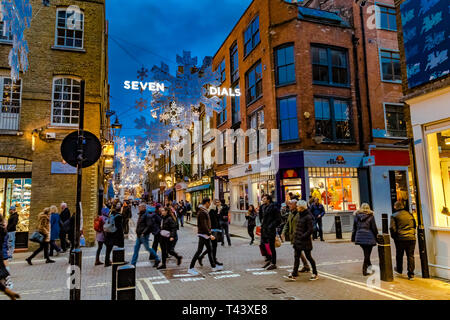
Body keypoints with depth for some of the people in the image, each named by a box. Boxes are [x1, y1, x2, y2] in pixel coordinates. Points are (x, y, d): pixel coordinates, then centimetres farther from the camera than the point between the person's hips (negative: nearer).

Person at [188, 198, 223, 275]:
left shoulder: (204, 211, 13)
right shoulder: (202, 212, -20)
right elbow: (204, 225, -24)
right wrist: (210, 234, -23)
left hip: (206, 234, 10)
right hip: (203, 234, -10)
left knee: (209, 250, 16)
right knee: (199, 251, -6)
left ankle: (214, 267, 26)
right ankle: (191, 268, 1)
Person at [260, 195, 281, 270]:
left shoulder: (273, 208, -12)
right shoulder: (263, 207, 11)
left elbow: (278, 219, -13)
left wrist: (271, 226, -17)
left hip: (270, 230, -8)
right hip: (264, 229, 8)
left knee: (271, 247, 0)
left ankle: (273, 263, 10)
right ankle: (269, 260, 26)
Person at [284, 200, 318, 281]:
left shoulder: (308, 217, -15)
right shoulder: (299, 215, 9)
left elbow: (310, 230, -16)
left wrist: (302, 237, -18)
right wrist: (295, 236, 9)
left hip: (305, 241, -7)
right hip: (298, 240, 7)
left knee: (308, 256, 6)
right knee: (296, 257, 7)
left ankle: (315, 274, 23)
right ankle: (294, 275, 10)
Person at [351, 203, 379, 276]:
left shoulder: (357, 216, 5)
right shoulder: (370, 216, -4)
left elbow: (354, 228, 9)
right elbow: (374, 228, -3)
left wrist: (353, 238, 15)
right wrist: (377, 238, 6)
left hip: (359, 237, 4)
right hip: (369, 238, -4)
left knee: (366, 253, 20)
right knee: (367, 254, 2)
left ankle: (369, 265, 31)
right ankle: (364, 270, 3)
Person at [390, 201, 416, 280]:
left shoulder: (394, 216, -5)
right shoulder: (410, 214, 8)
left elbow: (392, 228, -10)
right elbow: (415, 225, 15)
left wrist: (393, 237, 4)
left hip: (400, 239, -3)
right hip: (411, 238, 3)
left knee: (399, 255, 16)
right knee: (410, 256, 7)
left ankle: (399, 269, 34)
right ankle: (411, 274, 6)